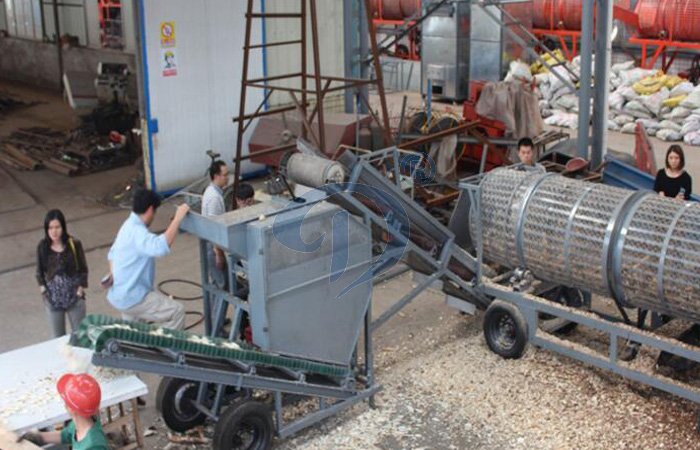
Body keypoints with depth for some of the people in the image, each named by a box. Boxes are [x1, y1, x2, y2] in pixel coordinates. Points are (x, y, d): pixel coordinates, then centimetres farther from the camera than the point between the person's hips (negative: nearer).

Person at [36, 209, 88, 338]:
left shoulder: (74, 244, -13)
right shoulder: (42, 247, -9)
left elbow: (83, 269, -4)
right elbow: (40, 272, 3)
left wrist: (80, 289, -9)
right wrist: (43, 290, -5)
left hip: (74, 296, -1)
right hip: (52, 298, 1)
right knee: (58, 337, 13)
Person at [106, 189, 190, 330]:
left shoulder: (129, 225, 9)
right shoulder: (137, 231, -25)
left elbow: (112, 253, 22)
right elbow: (160, 247, -43)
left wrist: (113, 275, 22)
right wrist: (177, 219, -39)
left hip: (123, 293, 11)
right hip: (131, 298, -11)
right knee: (177, 312, -10)